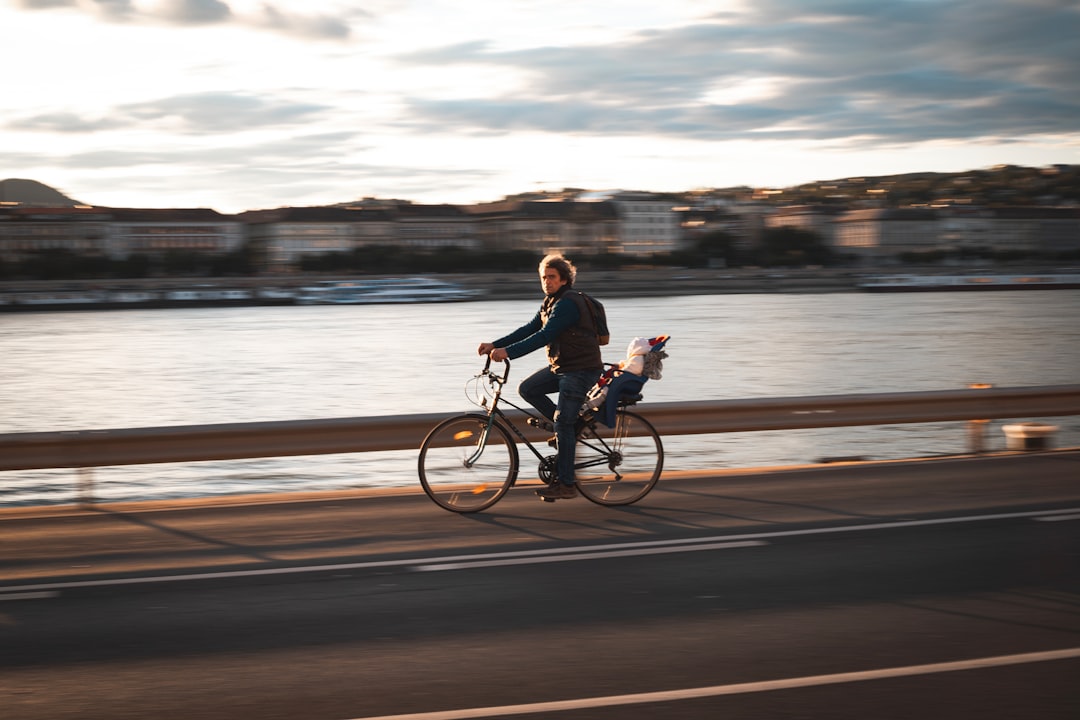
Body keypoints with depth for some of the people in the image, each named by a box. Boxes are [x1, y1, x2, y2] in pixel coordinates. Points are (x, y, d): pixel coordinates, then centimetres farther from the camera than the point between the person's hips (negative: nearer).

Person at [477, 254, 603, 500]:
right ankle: (568, 428, 13)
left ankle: (566, 484, -3)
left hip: (580, 369, -10)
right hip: (561, 366, 10)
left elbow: (543, 336, -29)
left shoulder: (567, 304, -20)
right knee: (527, 389, 4)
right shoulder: (550, 303, 12)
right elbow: (529, 329, 10)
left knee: (563, 424, -9)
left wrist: (508, 352, -33)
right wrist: (495, 345, 1)